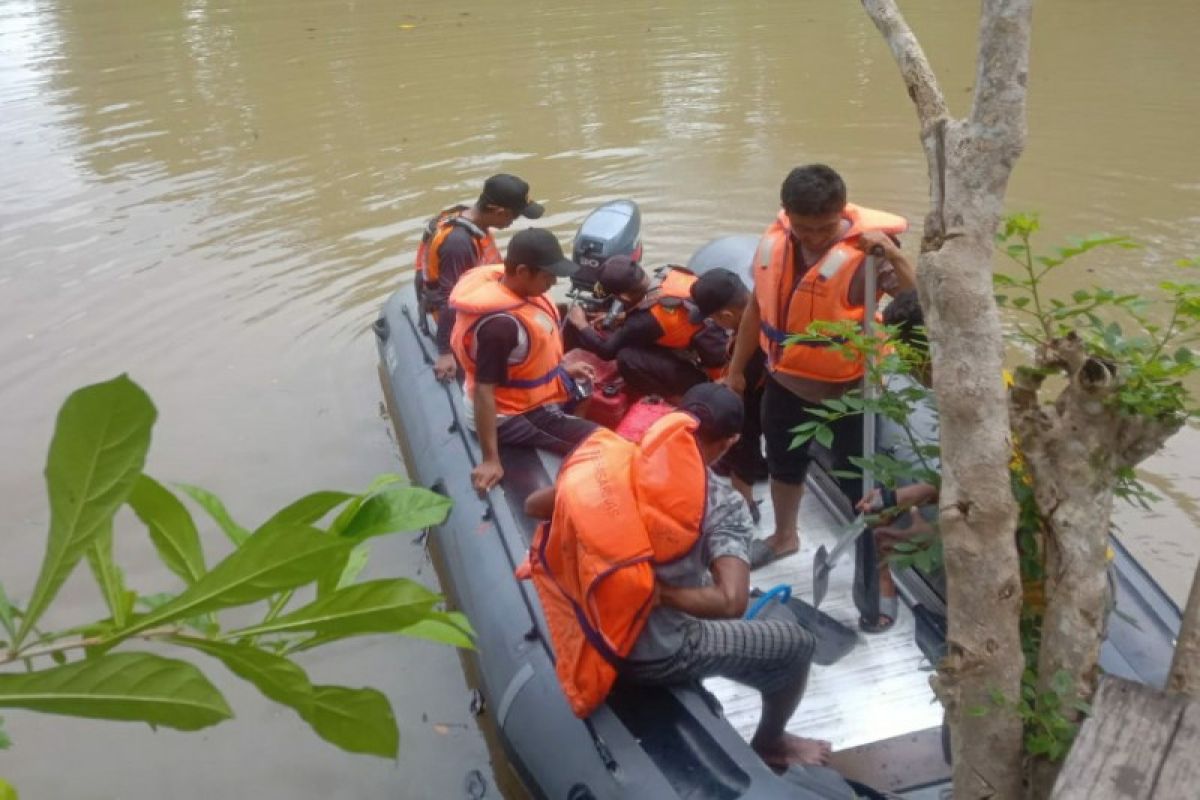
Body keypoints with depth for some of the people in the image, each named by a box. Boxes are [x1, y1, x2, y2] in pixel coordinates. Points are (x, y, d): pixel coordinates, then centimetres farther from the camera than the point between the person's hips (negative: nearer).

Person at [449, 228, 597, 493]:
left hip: (526, 393, 10)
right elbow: (483, 392, -32)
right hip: (515, 416, -10)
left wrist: (563, 370, 10)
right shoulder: (500, 323, -35)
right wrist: (491, 460, -30)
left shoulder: (512, 286, -7)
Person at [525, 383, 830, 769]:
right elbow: (730, 603, -30)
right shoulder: (722, 504, -19)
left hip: (598, 634, 6)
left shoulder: (617, 462, -7)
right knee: (796, 644, 13)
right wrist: (659, 592, -18)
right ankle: (768, 746, 38)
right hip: (657, 657, -5)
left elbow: (533, 506, 3)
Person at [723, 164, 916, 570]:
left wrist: (894, 255, -47)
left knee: (857, 480, 6)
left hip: (848, 388, -6)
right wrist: (735, 369, 13)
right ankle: (784, 536, 54)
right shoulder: (773, 242, -9)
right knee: (783, 463, 26)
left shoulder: (865, 250, -25)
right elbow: (757, 307, 6)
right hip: (785, 382, 6)